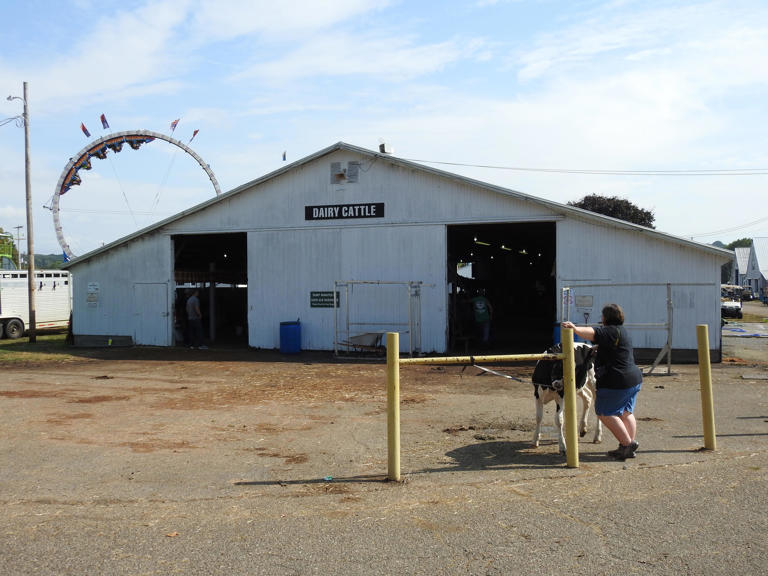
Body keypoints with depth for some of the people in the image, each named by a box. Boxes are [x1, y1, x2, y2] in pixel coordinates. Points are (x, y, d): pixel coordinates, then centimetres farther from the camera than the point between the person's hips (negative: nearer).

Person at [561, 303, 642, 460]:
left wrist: (575, 329, -45)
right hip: (634, 378, 10)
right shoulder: (622, 331, 16)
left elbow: (593, 334, -33)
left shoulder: (611, 331, -15)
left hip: (617, 380, -10)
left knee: (605, 413, -2)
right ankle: (631, 444, 18)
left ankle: (627, 443, -3)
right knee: (626, 413, 17)